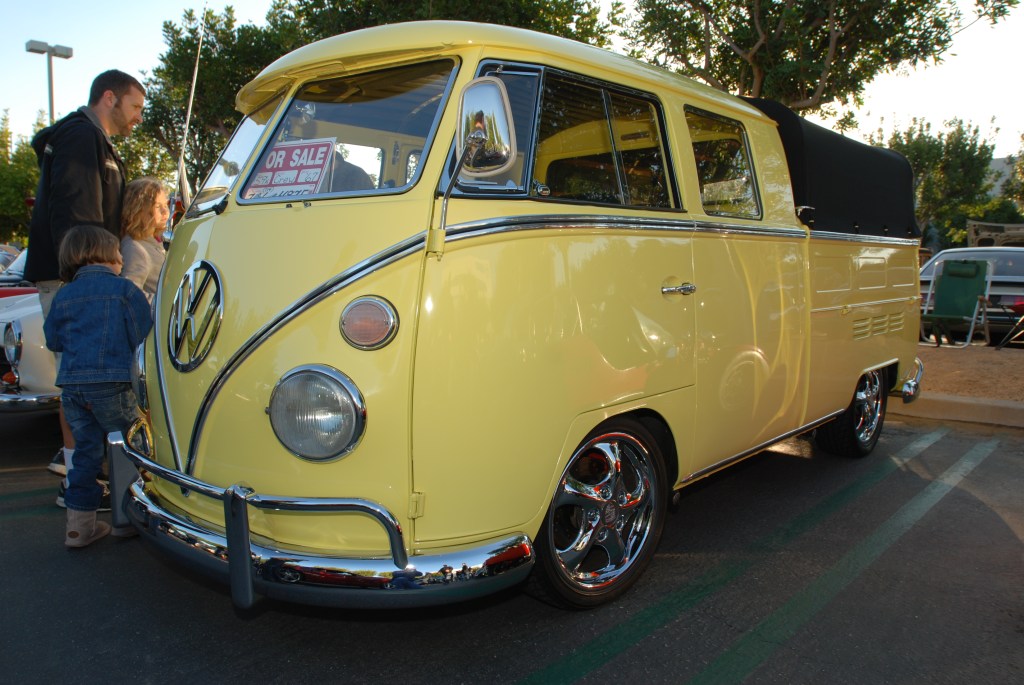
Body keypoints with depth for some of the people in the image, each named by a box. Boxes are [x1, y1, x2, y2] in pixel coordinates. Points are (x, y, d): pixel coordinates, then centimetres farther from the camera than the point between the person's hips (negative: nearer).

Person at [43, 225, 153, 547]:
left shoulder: (63, 295, 12)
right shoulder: (124, 289, -2)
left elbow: (53, 341, 19)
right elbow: (143, 337, -4)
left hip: (71, 385, 5)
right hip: (112, 384, -5)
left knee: (86, 451, 13)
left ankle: (80, 524, 17)